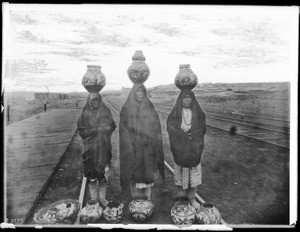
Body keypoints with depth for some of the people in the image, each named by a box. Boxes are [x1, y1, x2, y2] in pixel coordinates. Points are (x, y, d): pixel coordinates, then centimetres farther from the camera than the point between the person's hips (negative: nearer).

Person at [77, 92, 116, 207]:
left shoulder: (106, 111, 4)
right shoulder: (85, 113, 1)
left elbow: (112, 126, 4)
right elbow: (81, 130, -2)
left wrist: (102, 128, -15)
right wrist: (96, 130, -13)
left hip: (104, 146, 1)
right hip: (90, 147, 0)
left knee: (103, 172, 3)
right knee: (91, 172, 2)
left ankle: (102, 197, 18)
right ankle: (94, 197, 19)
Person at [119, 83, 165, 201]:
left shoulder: (150, 109, 6)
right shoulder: (126, 109, 1)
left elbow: (156, 129, 4)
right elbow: (124, 129, -2)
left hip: (147, 147, 2)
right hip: (132, 148, -1)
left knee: (147, 173, 4)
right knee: (134, 172, 1)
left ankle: (147, 198, 18)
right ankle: (136, 199, 15)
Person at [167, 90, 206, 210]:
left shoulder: (198, 112, 4)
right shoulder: (175, 113, 0)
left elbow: (203, 128, 0)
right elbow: (170, 128, -8)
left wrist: (192, 135, -16)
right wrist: (184, 135, -17)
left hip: (194, 147, 2)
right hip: (180, 148, -1)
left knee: (194, 172, 5)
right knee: (180, 171, 3)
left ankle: (191, 197, 21)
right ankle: (181, 195, 19)